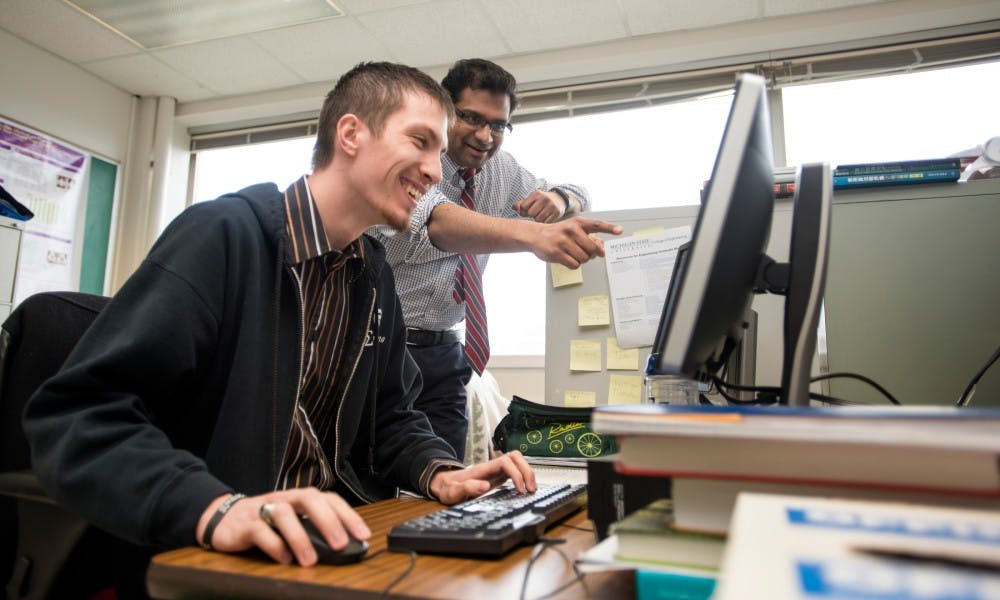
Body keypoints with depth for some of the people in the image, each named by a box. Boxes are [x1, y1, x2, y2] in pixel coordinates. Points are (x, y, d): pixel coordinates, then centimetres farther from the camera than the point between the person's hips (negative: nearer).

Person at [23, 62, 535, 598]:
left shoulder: (375, 275, 9)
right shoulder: (222, 235, -14)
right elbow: (76, 413, -19)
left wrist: (437, 470, -5)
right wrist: (216, 508, -33)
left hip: (334, 540, 7)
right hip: (212, 554, -6)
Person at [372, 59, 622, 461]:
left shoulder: (499, 168, 6)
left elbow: (580, 196, 16)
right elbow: (436, 221, -34)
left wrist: (559, 199, -10)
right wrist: (533, 235, -51)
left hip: (442, 351, 5)